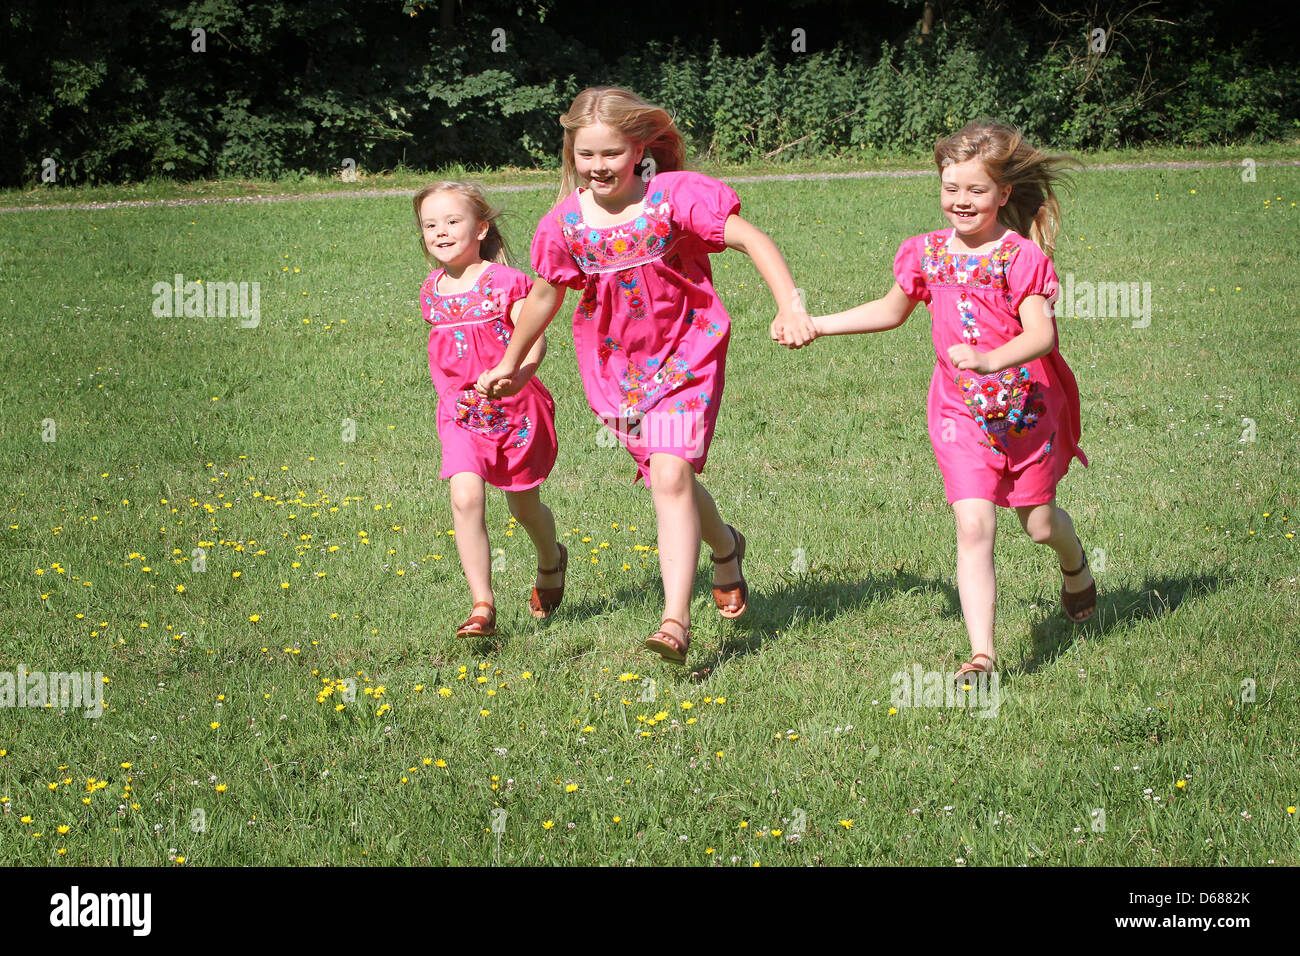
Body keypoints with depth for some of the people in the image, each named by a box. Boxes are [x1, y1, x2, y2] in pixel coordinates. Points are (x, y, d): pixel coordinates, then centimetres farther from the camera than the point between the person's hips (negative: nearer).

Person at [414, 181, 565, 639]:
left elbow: (534, 342, -17)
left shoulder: (506, 282, -12)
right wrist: (453, 394, 14)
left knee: (524, 506, 13)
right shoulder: (432, 292, 4)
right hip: (462, 413, 3)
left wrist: (516, 374, -35)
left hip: (517, 408, -3)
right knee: (466, 498, -19)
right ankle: (482, 607, -18)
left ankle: (551, 561, 48)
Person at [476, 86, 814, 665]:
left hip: (686, 357, -4)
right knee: (668, 478, 12)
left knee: (671, 474, -20)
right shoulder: (566, 223, -3)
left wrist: (789, 305, -32)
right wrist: (509, 364, 24)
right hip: (616, 367, 5)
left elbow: (751, 240, -19)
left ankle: (676, 619, -23)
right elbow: (544, 294, 13)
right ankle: (725, 549, 45)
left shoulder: (674, 197, -15)